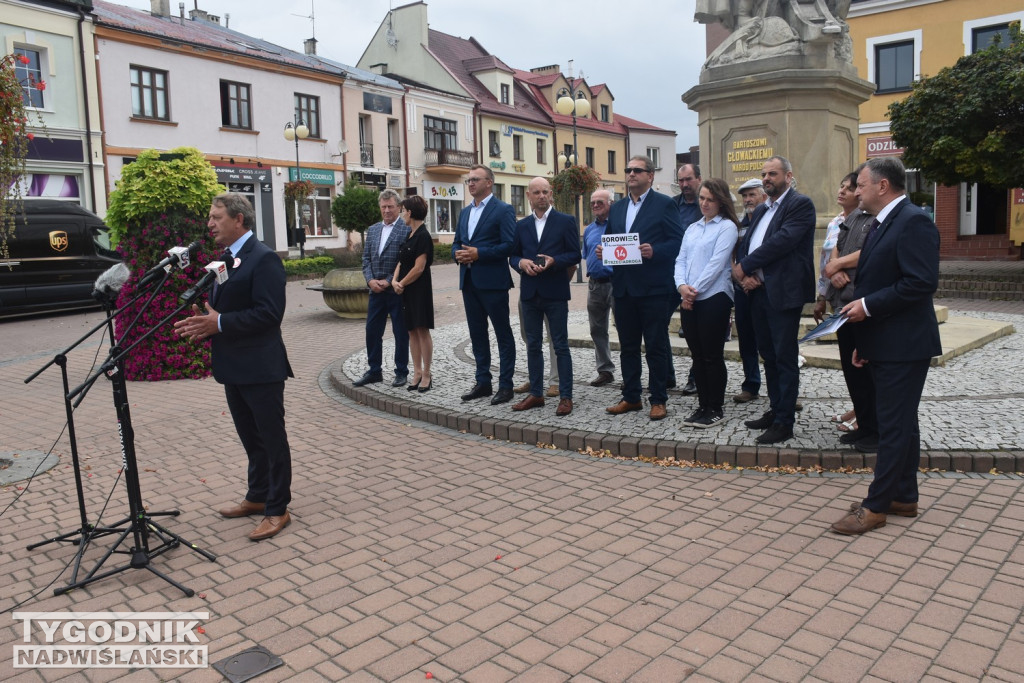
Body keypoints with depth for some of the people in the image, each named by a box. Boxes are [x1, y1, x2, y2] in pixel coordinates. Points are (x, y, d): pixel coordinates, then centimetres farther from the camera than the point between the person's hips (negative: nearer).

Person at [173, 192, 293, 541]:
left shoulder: (264, 258, -15)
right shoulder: (226, 258, 14)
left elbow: (269, 313, -23)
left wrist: (219, 323, -22)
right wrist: (204, 322, -1)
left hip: (261, 368, -9)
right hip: (233, 367, 9)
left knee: (272, 438, 2)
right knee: (251, 437, 20)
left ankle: (277, 509, 13)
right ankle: (257, 496, 35)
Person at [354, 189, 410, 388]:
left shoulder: (407, 230, -8)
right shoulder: (372, 230, 13)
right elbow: (366, 257, 12)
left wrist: (389, 281, -15)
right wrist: (370, 280, -4)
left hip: (397, 290, -6)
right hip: (376, 290, 6)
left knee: (400, 332, 5)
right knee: (372, 331, 9)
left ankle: (401, 372, 17)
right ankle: (374, 371, 21)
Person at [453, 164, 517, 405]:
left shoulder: (503, 210, -6)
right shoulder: (465, 213, 17)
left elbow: (509, 245, -14)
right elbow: (456, 243, 20)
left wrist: (478, 253, -19)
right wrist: (458, 254, -3)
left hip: (493, 282, -7)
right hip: (469, 282, 8)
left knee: (503, 335, 1)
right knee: (477, 334, 12)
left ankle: (505, 385, 7)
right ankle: (483, 382, 21)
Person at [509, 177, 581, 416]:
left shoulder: (566, 221, 0)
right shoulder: (521, 225, 12)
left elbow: (575, 255, -3)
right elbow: (513, 256, 13)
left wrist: (554, 260, -18)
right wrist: (522, 263, -8)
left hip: (555, 292, -4)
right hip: (530, 293, 4)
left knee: (560, 345, -1)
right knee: (533, 345, 10)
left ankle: (565, 396, 4)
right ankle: (535, 393, 19)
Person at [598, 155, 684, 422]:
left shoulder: (664, 204, -2)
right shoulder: (616, 208, 16)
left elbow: (678, 241, -8)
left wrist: (654, 251, -23)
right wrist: (602, 251, -2)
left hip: (653, 287, -6)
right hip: (623, 287, 6)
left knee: (656, 346, 1)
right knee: (627, 346, 12)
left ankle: (658, 400, 11)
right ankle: (631, 397, 23)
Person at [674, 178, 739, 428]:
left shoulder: (726, 227, -2)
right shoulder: (692, 228, 18)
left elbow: (717, 262, -11)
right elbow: (681, 260, 11)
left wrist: (695, 289, -13)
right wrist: (682, 286, -8)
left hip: (714, 297, -6)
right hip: (689, 300, 6)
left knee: (712, 356, -1)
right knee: (697, 356, 10)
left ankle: (715, 409, 8)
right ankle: (703, 405, 19)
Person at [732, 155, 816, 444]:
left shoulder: (800, 204, -7)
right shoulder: (760, 211, 19)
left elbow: (783, 241, -19)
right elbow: (745, 245, 14)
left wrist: (744, 267, -13)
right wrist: (744, 276, -6)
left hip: (783, 293, -8)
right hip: (758, 291, 8)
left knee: (785, 359, -2)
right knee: (769, 356, 15)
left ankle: (784, 422, 3)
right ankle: (775, 410, 26)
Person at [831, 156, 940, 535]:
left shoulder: (913, 222, -15)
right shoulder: (881, 224, 16)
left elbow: (922, 282, -24)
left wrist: (868, 305, -19)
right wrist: (861, 342, 15)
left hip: (902, 344, -10)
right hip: (881, 344, 10)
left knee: (894, 425, -2)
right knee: (900, 422, 16)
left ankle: (876, 506, 5)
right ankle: (903, 497, 26)